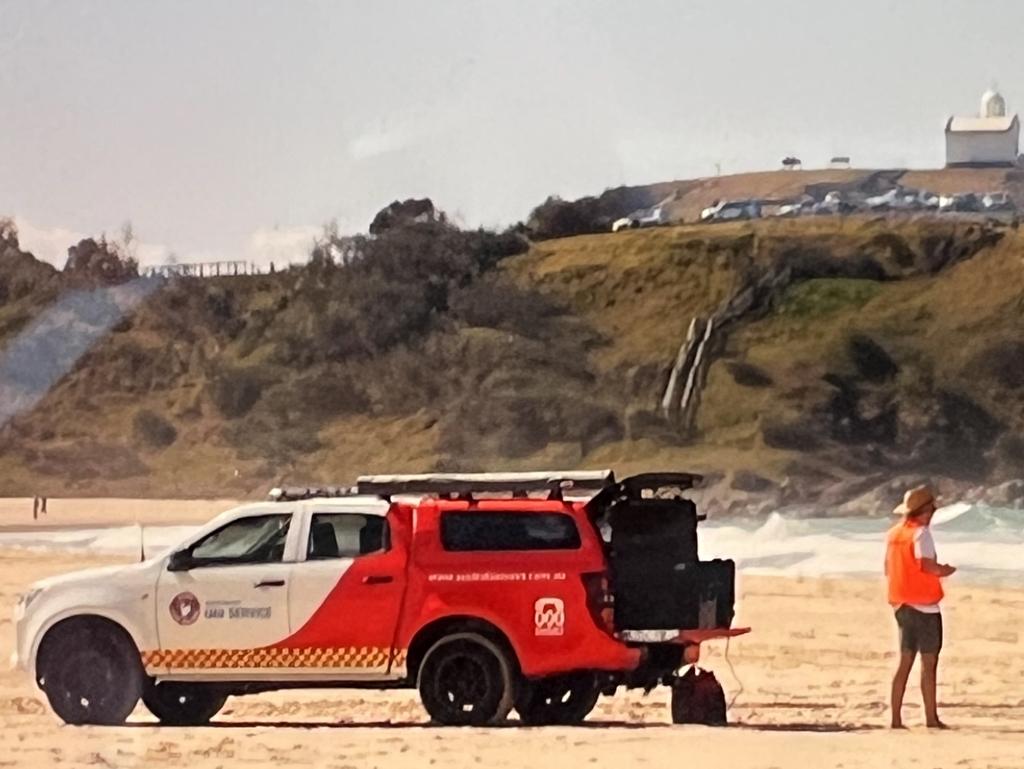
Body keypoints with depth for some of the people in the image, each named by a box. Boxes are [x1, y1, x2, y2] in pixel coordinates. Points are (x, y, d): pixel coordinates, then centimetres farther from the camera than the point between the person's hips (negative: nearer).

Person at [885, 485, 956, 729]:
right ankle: (931, 718, -3)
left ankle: (896, 718, 9)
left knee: (905, 661, 11)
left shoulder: (893, 533, 11)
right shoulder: (920, 533, -13)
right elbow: (928, 565, -25)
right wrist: (945, 571, -5)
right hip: (924, 607, -8)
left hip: (902, 605, 8)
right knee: (929, 663, -3)